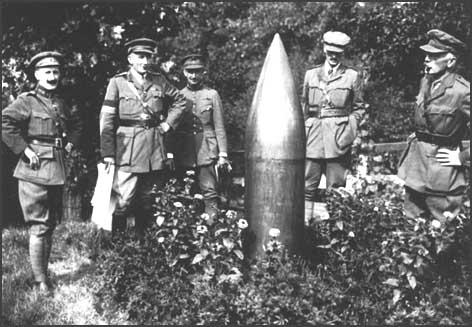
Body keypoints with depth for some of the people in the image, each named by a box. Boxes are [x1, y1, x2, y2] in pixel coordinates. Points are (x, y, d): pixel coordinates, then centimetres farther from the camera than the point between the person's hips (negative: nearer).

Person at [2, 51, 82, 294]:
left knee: (51, 225, 14)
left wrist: (70, 144, 15)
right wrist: (24, 149, -20)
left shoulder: (61, 103, 14)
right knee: (39, 227, -4)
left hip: (57, 170, 7)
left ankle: (44, 271, 28)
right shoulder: (27, 101, -7)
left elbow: (76, 125, 30)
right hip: (35, 171, -7)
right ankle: (40, 280, 4)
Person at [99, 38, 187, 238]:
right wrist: (107, 153, -11)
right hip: (128, 151, -4)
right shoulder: (118, 82, -1)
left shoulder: (159, 81, 9)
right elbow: (107, 120, -5)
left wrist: (167, 124, 9)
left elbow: (180, 102, 23)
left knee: (149, 201, 12)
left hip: (155, 151, 4)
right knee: (124, 201, -7)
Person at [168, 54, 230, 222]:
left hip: (207, 152, -2)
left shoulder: (212, 94, 5)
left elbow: (219, 127, 4)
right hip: (183, 154, 2)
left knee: (210, 193, -3)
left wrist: (223, 154, -3)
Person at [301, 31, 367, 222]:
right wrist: (302, 132, 6)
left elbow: (359, 108, 8)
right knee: (307, 186, -1)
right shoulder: (311, 75, 13)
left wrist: (349, 131, -5)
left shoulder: (352, 76, 7)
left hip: (338, 138, -2)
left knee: (335, 188, 0)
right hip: (313, 137, 2)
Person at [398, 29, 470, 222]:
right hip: (415, 161, 7)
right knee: (411, 221, 16)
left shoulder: (463, 92, -18)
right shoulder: (425, 81, 5)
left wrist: (463, 158, -16)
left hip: (441, 166, -7)